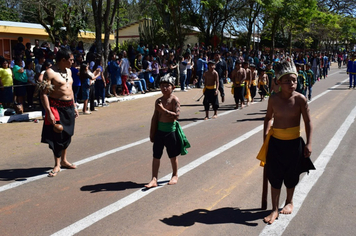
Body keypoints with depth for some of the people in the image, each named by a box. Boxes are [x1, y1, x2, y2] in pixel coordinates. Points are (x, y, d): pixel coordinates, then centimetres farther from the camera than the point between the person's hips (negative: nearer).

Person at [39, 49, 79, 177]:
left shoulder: (68, 71, 13)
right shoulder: (50, 73, -14)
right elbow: (44, 94, -18)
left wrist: (74, 107, 20)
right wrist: (49, 112, -25)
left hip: (69, 107, 8)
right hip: (57, 107, -7)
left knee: (67, 134, 14)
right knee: (58, 135, -3)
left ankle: (64, 160, 29)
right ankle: (57, 165, 8)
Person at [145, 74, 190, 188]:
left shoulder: (174, 100, -9)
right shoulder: (158, 101, 7)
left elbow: (176, 115, -21)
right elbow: (155, 117, 11)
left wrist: (163, 110, -25)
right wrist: (152, 133, 11)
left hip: (171, 130, -5)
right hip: (159, 130, 5)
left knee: (173, 155, 11)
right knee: (156, 155, 3)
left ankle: (175, 175, 31)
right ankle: (154, 179, 8)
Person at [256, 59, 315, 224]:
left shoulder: (300, 99, -13)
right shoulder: (273, 99, -8)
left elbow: (308, 121, -7)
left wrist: (308, 143, -10)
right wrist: (265, 135, 3)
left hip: (294, 142, -1)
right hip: (275, 142, 1)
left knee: (291, 175, 15)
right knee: (275, 176, 5)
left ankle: (289, 202, 39)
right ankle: (275, 209, 17)